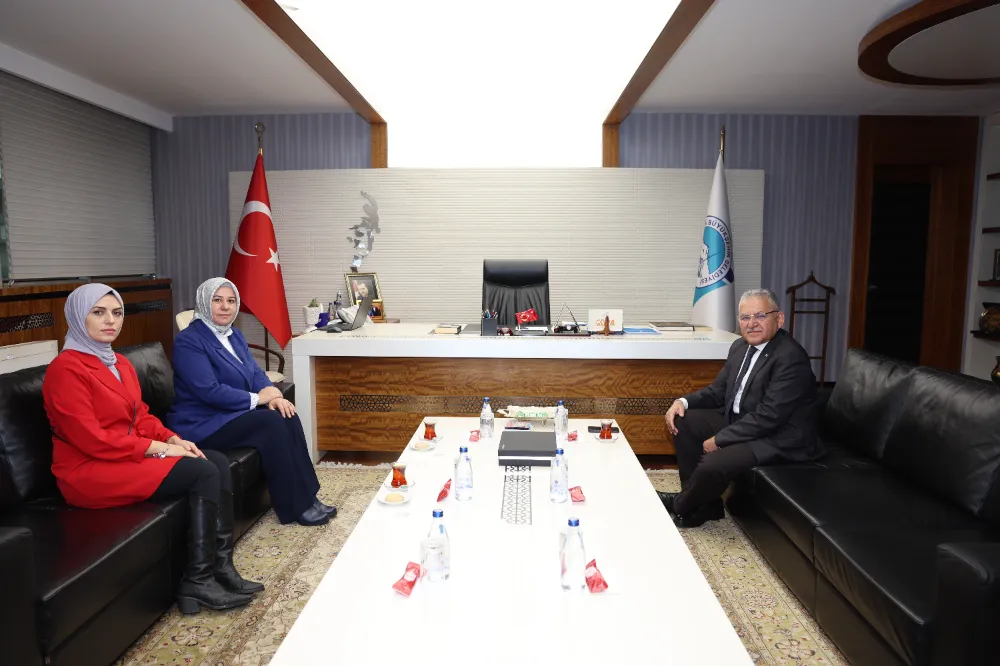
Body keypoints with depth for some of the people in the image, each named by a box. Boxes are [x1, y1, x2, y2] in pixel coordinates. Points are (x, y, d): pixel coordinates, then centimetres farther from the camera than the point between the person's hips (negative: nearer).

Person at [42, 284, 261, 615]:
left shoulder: (120, 364, 14)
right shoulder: (65, 369, -14)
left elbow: (141, 416, 15)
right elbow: (91, 439, -21)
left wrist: (173, 439, -4)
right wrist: (158, 448, -20)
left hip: (128, 455, 9)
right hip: (89, 471, -8)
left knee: (218, 461, -10)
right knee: (204, 472, -23)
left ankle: (222, 566, -11)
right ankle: (197, 582, -15)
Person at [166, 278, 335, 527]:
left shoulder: (234, 335, 13)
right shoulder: (188, 341, -13)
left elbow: (256, 372, 9)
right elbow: (209, 391, -23)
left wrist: (274, 397, -12)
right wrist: (257, 398, -19)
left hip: (233, 413, 8)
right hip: (203, 424, -7)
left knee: (288, 418, -17)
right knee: (271, 423, -26)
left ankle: (307, 497, -15)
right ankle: (296, 507, -18)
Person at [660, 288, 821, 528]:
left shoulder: (791, 357, -23)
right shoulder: (741, 347, 4)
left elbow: (768, 416, -27)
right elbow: (719, 390, 13)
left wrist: (719, 439, -21)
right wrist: (684, 401, -6)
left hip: (777, 438, -9)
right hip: (739, 421, 9)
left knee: (713, 464, -28)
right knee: (683, 421, 2)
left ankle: (681, 507, 5)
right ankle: (701, 500, 7)